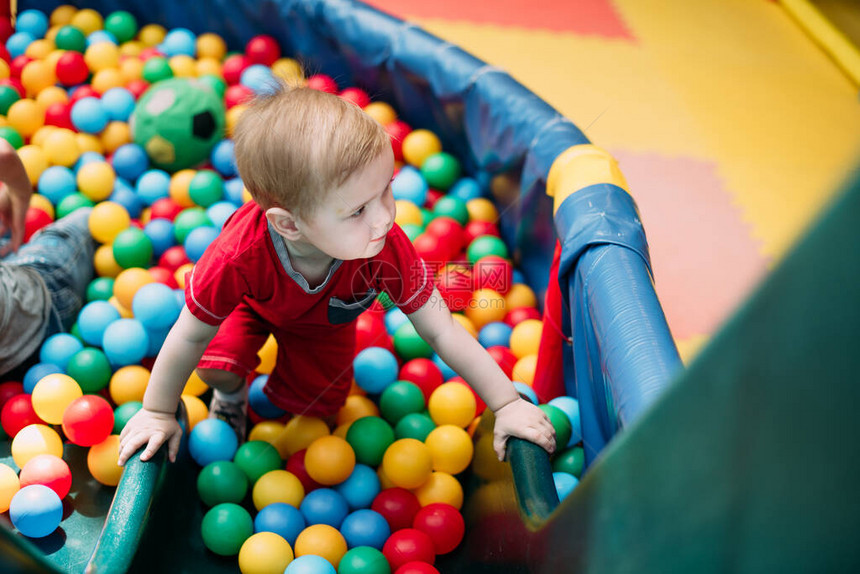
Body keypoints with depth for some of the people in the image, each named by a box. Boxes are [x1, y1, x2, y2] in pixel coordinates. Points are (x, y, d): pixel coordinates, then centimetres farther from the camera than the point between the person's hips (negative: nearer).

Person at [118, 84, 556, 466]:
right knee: (216, 366, -21)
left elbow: (440, 331, -33)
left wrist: (508, 404, -30)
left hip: (326, 317, 2)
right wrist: (157, 413, -20)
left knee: (321, 400, 1)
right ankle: (231, 394, 17)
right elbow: (190, 337, -32)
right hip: (254, 303, -1)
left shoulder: (387, 249, -43)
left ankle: (282, 397, 38)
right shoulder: (239, 256, -49)